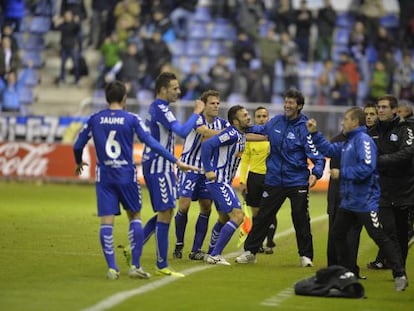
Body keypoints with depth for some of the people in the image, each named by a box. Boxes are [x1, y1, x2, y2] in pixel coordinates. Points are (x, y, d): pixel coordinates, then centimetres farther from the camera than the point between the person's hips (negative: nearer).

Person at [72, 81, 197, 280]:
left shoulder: (95, 119, 2)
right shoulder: (131, 119, -5)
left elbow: (78, 145, 8)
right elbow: (151, 143, -10)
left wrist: (79, 163, 29)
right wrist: (176, 161, -8)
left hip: (104, 176, 1)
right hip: (126, 176, -1)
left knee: (106, 221, 1)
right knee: (134, 217, 13)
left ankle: (112, 267, -4)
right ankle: (135, 266, 7)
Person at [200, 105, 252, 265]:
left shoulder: (241, 135, 10)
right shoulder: (232, 134, -19)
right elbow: (207, 144, -26)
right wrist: (208, 170, -25)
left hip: (224, 181, 11)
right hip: (218, 181, -11)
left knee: (224, 218, 22)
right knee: (238, 215, -16)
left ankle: (211, 253, 34)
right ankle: (215, 255, -14)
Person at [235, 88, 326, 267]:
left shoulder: (305, 128, -11)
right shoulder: (276, 122, 2)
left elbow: (317, 156, -14)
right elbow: (261, 130, 26)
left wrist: (315, 173, -30)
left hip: (297, 181, -4)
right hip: (274, 180, 4)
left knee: (301, 219, -1)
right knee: (262, 217, 8)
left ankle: (306, 255, 10)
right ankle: (250, 251, 16)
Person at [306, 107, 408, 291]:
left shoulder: (363, 140, -15)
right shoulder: (348, 143, 13)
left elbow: (366, 168, -26)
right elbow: (329, 150, 27)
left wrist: (341, 173, -17)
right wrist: (314, 134, 19)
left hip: (365, 202, -10)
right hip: (348, 200, 10)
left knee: (379, 236, -11)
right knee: (337, 235, 15)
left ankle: (399, 275, -8)